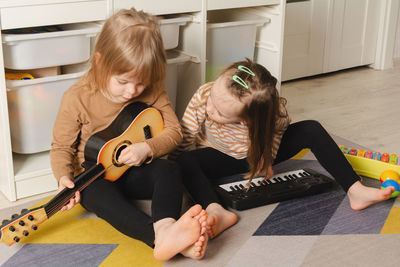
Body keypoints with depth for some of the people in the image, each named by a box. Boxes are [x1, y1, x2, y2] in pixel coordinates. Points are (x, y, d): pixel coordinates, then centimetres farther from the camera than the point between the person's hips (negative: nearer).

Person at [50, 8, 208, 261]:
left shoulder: (152, 92, -6)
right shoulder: (77, 98, -13)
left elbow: (174, 131, -4)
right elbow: (62, 147, -4)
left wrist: (147, 148, -25)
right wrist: (64, 178, -24)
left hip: (136, 172, 3)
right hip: (96, 177, -3)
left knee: (170, 169, -27)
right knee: (100, 194, -37)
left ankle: (166, 225, -53)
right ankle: (161, 235, -60)